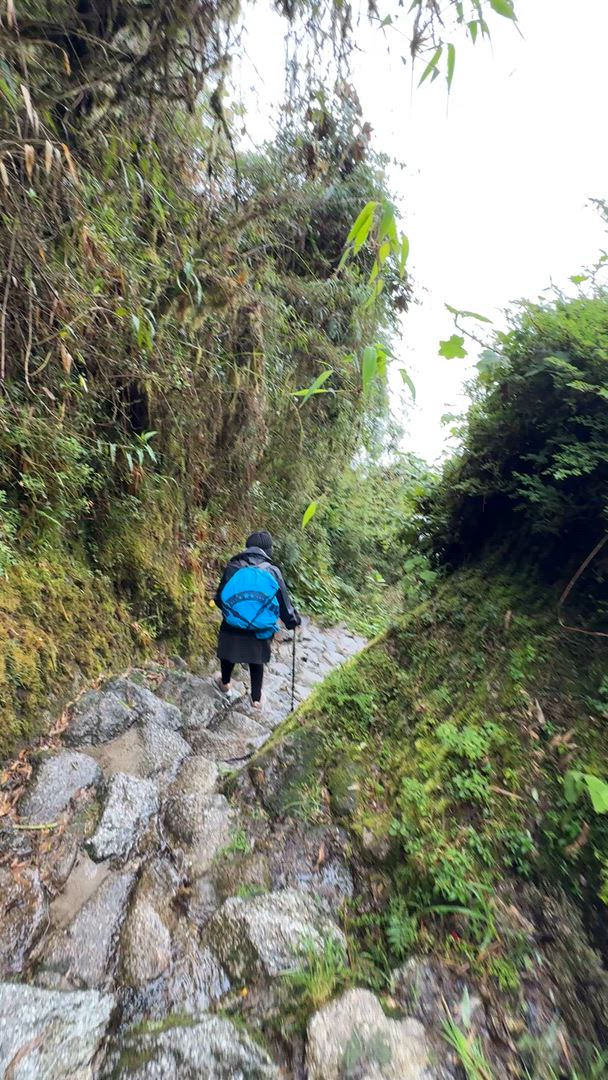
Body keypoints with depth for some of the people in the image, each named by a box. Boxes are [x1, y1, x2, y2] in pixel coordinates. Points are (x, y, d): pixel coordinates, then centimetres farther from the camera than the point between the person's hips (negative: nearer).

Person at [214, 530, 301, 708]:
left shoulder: (233, 567, -10)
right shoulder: (272, 571, -12)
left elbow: (219, 598, 0)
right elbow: (283, 602, -6)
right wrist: (294, 621, 13)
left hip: (233, 627, 1)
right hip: (260, 629, 0)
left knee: (229, 654, 28)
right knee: (256, 661, 23)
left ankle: (225, 683, 54)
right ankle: (256, 698, 37)